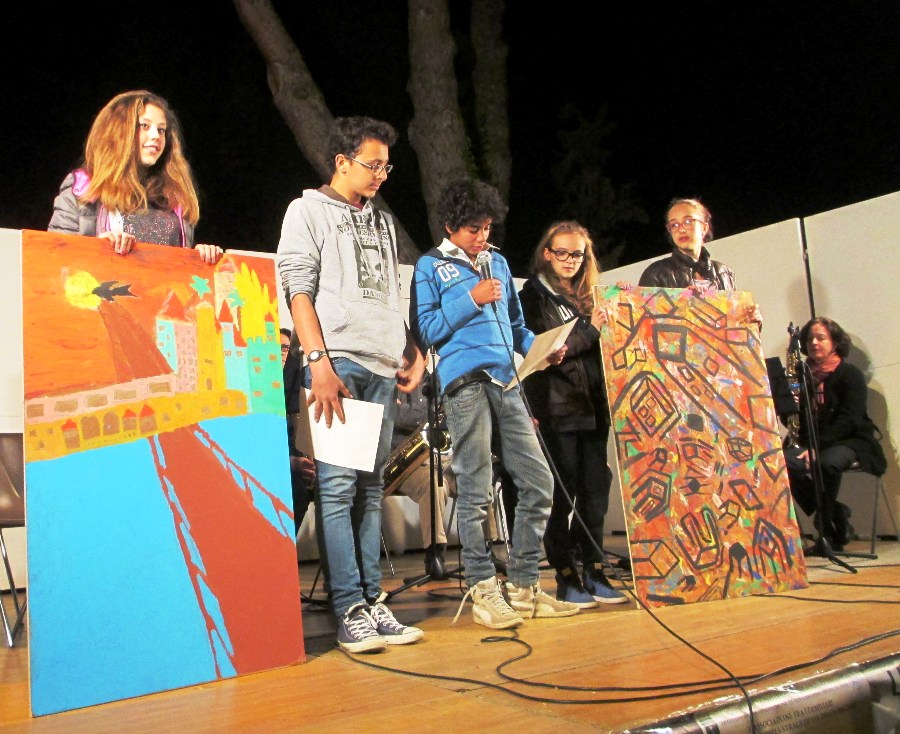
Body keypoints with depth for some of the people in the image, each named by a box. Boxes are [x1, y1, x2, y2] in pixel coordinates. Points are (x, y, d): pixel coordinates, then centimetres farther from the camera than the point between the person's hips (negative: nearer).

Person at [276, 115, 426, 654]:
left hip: (385, 368, 6)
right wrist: (319, 362, -14)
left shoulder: (384, 221, 24)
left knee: (371, 488, 6)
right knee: (338, 486, -9)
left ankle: (373, 601, 10)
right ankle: (350, 611, -6)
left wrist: (413, 353, 12)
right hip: (338, 362, -6)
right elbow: (298, 290, -4)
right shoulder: (309, 211, 7)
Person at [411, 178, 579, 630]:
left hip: (506, 381, 6)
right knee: (476, 491, -5)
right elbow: (425, 330, -2)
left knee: (539, 481, 2)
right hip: (466, 382, -6)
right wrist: (471, 300, -8)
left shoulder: (498, 263, 23)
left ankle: (524, 586, 13)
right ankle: (483, 591, 5)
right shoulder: (430, 266, 8)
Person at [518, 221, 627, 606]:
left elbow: (600, 349, 20)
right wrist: (589, 329, -16)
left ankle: (593, 572, 17)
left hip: (592, 404, 6)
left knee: (595, 488, 7)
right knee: (562, 494, -2)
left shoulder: (587, 296, 19)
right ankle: (566, 578, 7)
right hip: (556, 405, -5)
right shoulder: (533, 296, 2)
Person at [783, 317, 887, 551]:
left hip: (849, 441, -4)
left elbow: (848, 420, -13)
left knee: (827, 462, -37)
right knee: (784, 461, -28)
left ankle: (826, 520, -13)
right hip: (810, 443, 4)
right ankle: (835, 513, -12)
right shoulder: (802, 375, 11)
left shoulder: (850, 374, -1)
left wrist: (817, 446, -23)